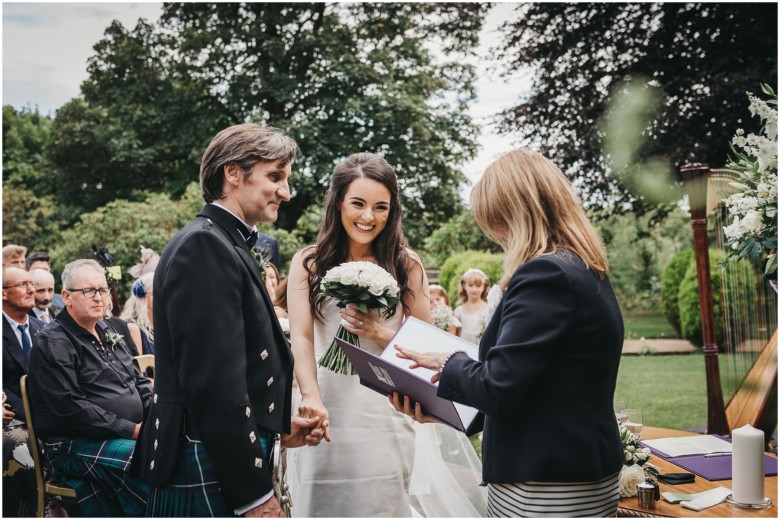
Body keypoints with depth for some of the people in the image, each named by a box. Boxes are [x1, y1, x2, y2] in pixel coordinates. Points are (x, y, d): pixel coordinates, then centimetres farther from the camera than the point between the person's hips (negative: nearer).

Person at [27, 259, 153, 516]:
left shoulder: (107, 331, 16)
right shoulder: (52, 343, -9)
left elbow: (139, 381, 19)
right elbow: (71, 408, -18)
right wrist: (131, 429, -20)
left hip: (133, 431, 8)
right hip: (77, 445, -8)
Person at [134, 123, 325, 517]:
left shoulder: (226, 244, 13)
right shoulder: (204, 245, -16)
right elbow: (213, 382, -22)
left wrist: (278, 427, 11)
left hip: (225, 465, 9)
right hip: (209, 479, -9)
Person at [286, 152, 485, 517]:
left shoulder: (405, 265, 4)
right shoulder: (308, 263, 2)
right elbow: (301, 338, -10)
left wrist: (380, 333, -15)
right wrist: (311, 397, -27)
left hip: (387, 415, 0)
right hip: (329, 413, 0)